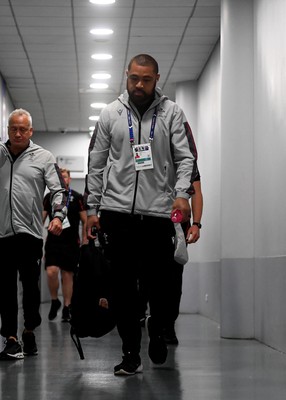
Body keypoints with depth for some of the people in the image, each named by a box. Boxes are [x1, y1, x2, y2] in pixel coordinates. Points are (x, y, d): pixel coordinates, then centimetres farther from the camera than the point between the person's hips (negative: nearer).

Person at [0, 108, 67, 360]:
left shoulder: (44, 157, 4)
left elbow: (59, 190, 1)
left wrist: (58, 215, -15)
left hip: (30, 232, -1)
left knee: (31, 285, 4)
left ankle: (29, 331, 22)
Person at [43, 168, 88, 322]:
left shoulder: (77, 197, 1)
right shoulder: (49, 197, 7)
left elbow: (85, 221, 4)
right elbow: (41, 218, 11)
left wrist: (85, 240, -2)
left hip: (71, 244, -1)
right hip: (53, 242, 1)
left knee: (67, 275, 4)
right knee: (51, 272, -14)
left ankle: (66, 308, 14)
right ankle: (54, 301, 10)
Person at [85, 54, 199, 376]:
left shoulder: (171, 113, 3)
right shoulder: (110, 113, 8)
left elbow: (186, 157, -2)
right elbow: (96, 164, 10)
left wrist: (182, 193, -20)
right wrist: (92, 209, 7)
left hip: (159, 212, -1)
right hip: (118, 211, 1)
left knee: (160, 283, 7)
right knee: (123, 284, 1)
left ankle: (157, 336, 32)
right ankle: (130, 353, 8)